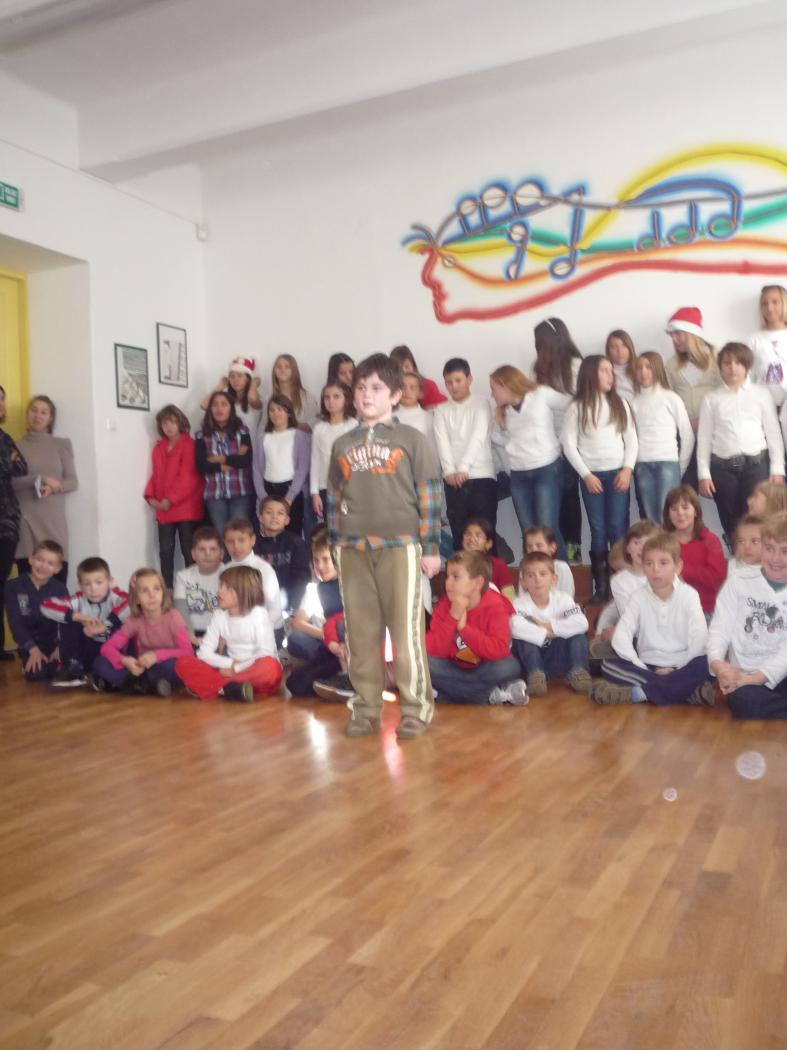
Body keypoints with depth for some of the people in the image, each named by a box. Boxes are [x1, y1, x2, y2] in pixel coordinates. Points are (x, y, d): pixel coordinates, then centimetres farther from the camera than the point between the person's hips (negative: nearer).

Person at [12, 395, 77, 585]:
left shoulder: (62, 445, 11)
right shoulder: (16, 447, 9)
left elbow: (73, 482, 7)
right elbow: (9, 481, -2)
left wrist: (54, 488, -13)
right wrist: (41, 480, -15)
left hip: (54, 521, 1)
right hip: (25, 521, 0)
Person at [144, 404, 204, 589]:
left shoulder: (189, 445, -7)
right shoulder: (158, 447, 14)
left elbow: (189, 477, -13)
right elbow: (156, 475, 16)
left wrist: (170, 499, -15)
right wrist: (150, 496, 0)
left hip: (186, 508, -6)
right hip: (164, 510, 6)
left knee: (188, 550, 0)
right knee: (165, 550, 8)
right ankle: (167, 588, 16)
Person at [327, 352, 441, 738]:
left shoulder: (410, 439, 3)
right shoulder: (342, 445, 14)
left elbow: (429, 495, 0)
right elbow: (334, 498, 16)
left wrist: (430, 547, -4)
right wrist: (336, 546, 12)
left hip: (399, 546, -3)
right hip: (353, 550, 4)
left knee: (406, 631, -3)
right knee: (361, 633, 7)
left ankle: (416, 709, 7)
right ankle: (365, 708, 16)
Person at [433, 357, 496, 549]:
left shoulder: (481, 404, 6)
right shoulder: (441, 409, 14)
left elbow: (478, 436, -6)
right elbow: (442, 441, 1)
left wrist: (463, 468, -17)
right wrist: (449, 471, -14)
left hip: (481, 475, -2)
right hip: (453, 479, 2)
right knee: (459, 532, 3)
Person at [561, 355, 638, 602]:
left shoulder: (619, 403, 9)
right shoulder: (577, 408, 2)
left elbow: (631, 439, 7)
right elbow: (569, 445, -1)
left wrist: (628, 469, -6)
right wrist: (586, 475, -7)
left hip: (618, 473, 1)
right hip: (591, 475, -1)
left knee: (618, 529, -3)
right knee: (598, 531, 0)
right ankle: (601, 587, 3)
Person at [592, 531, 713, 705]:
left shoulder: (688, 595, -5)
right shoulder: (639, 596, -1)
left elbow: (700, 637, -17)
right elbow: (620, 637, -11)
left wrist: (677, 669, -17)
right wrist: (642, 669, -18)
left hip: (681, 667, -2)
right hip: (646, 667, 2)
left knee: (703, 666, -33)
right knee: (609, 665, -24)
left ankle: (639, 692, -30)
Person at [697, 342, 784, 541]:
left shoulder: (761, 394, 9)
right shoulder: (712, 399, 8)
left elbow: (773, 433, 7)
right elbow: (704, 437, 5)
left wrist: (777, 469, 1)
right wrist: (703, 474, -1)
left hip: (756, 463, 0)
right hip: (723, 466, 1)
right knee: (731, 523, 5)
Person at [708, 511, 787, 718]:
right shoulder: (738, 583, 10)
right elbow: (720, 628, 2)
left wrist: (755, 677, -18)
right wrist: (716, 662, -20)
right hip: (743, 674, 1)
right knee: (745, 701, -34)